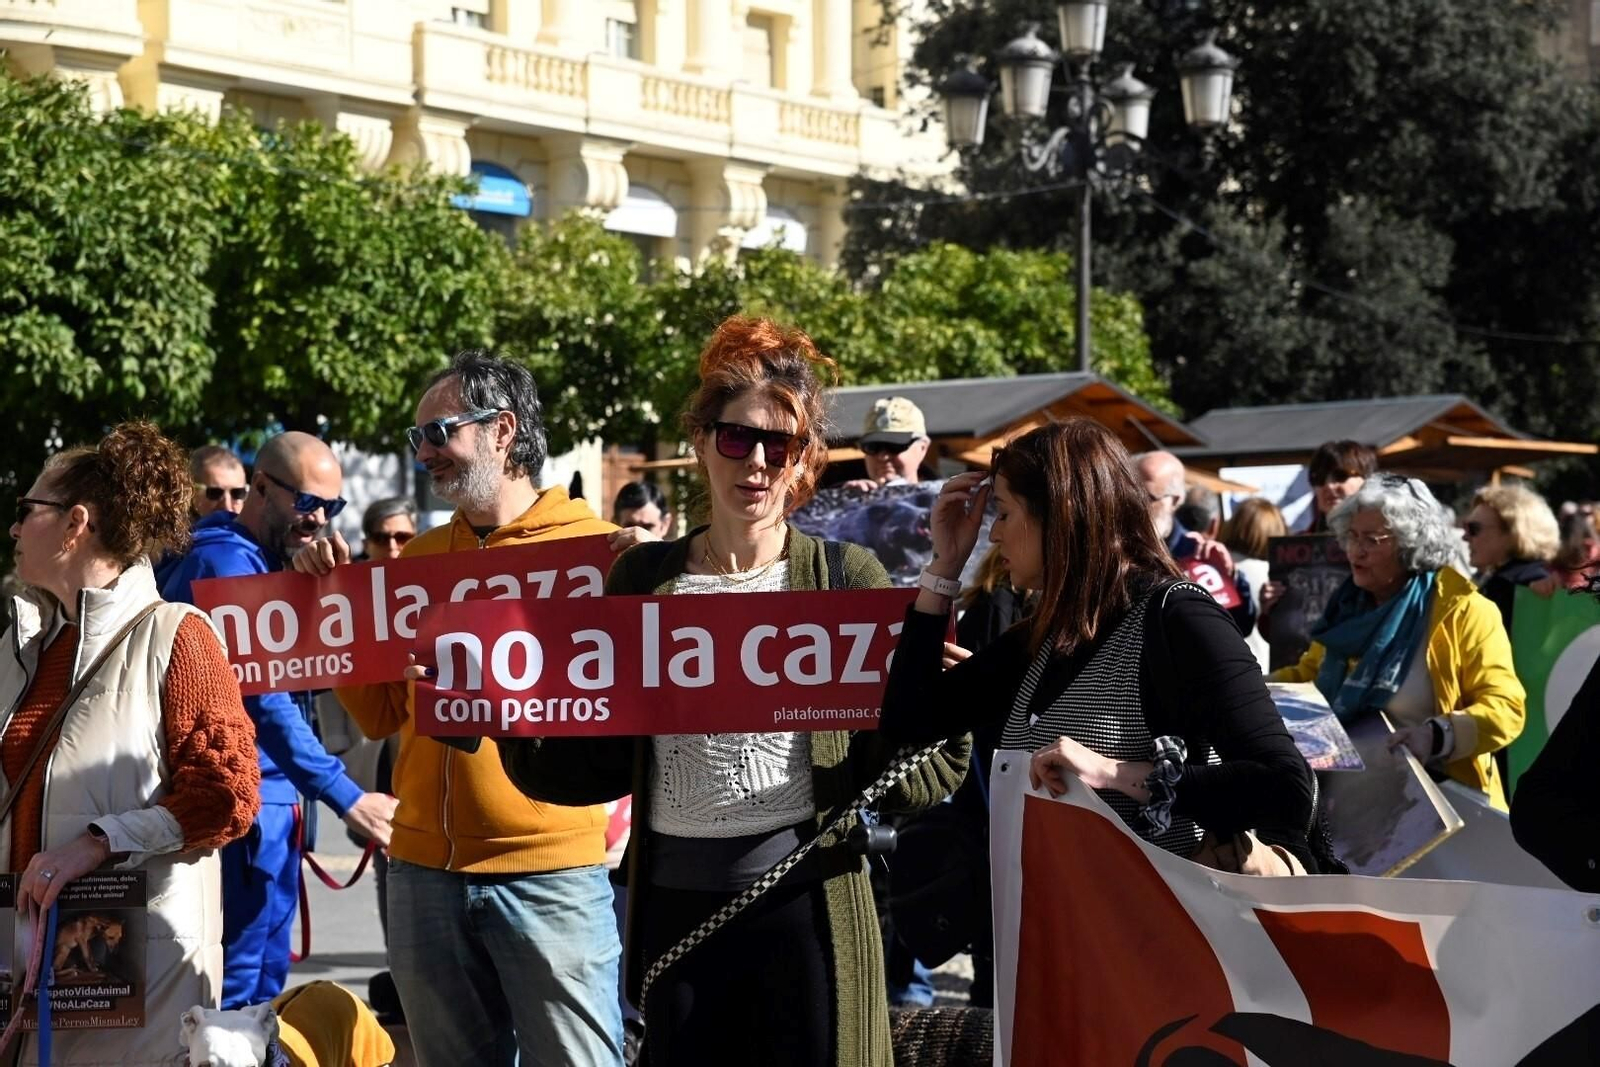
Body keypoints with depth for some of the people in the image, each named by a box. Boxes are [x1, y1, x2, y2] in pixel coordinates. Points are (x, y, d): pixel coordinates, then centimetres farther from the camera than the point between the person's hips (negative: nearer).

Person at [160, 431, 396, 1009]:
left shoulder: (267, 563, 17)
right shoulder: (226, 563, -15)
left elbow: (307, 668, 19)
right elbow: (260, 693, -23)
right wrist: (346, 797, -25)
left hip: (272, 804, 10)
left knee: (265, 987, 13)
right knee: (236, 990, -9)